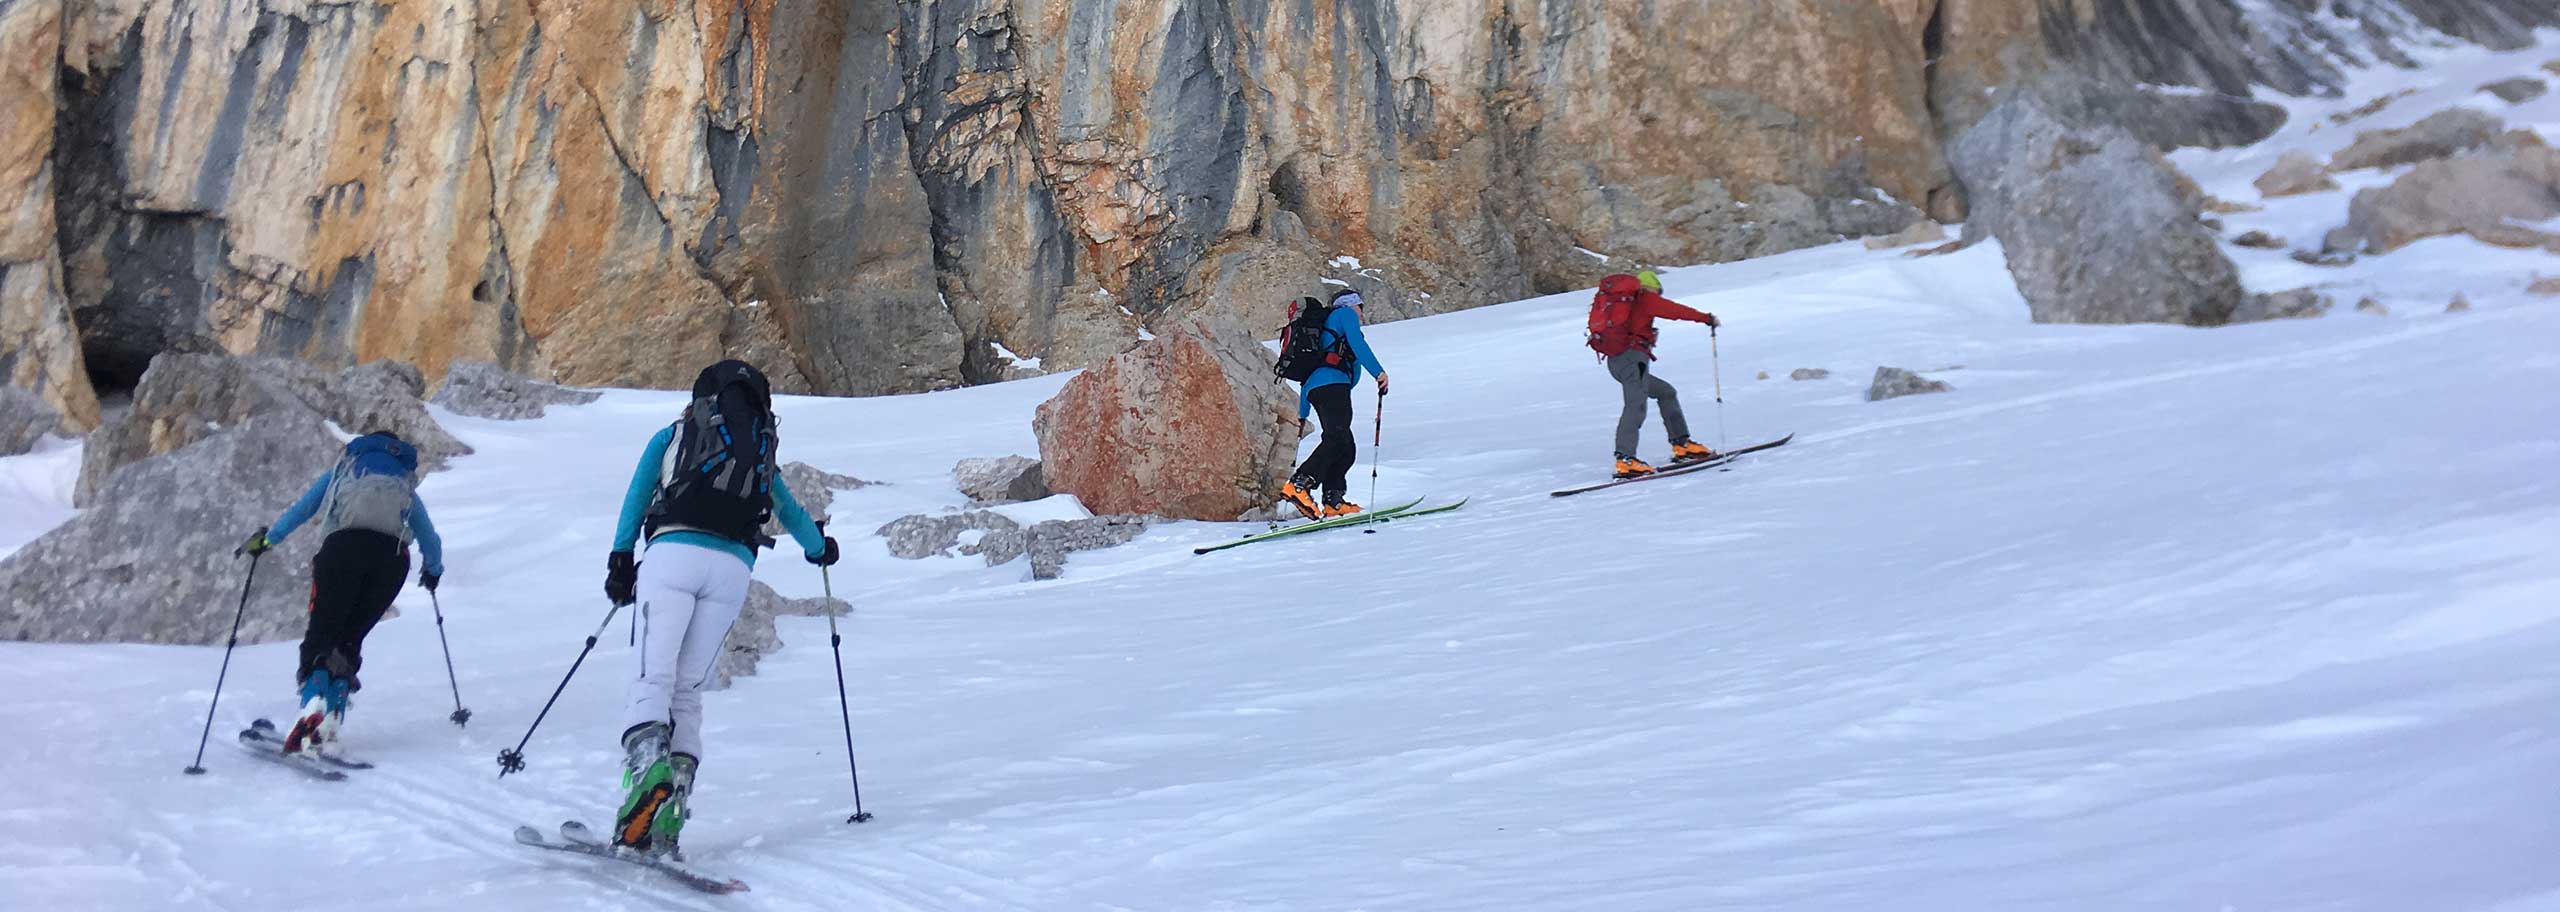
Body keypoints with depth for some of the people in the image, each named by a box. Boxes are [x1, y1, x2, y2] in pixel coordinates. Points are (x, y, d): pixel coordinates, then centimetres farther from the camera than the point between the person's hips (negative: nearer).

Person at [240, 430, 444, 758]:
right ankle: (331, 723, -6)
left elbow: (300, 509, 27)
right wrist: (433, 571, 58)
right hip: (393, 556, 2)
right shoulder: (407, 488, 36)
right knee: (349, 641, 9)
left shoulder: (341, 471, 32)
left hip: (345, 546, -2)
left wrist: (266, 540, 37)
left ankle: (313, 707, -28)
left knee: (320, 635, -2)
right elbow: (430, 541, 39)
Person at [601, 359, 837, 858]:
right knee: (687, 691, 6)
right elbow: (793, 514, 41)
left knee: (655, 680, -9)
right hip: (733, 568, 2)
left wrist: (620, 558, 18)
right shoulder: (762, 453, 29)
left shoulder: (672, 434, 23)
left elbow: (637, 497, 15)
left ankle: (648, 766, -38)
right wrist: (819, 548, 60)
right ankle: (669, 817, -7)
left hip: (673, 552, -2)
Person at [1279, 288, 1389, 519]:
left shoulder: (1323, 326, 37)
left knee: (1346, 448, 6)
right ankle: (1299, 485, -40)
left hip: (1315, 388, 9)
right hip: (1333, 382, -9)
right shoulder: (1345, 314, 15)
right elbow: (1357, 343, -6)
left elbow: (1307, 372, 33)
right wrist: (1378, 371, -11)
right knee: (1337, 438, -24)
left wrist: (1303, 416, 32)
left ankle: (1333, 502, -6)